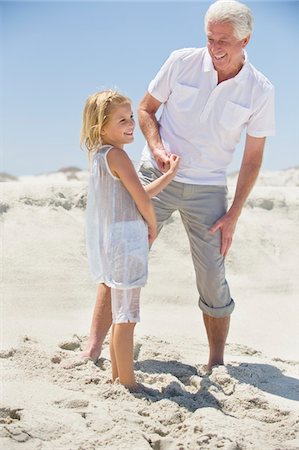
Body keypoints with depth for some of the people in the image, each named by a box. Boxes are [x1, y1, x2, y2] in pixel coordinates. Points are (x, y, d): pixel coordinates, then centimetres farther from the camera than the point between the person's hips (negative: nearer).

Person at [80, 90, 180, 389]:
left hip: (107, 245, 9)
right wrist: (153, 226, 4)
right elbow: (142, 199, -14)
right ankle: (127, 383, 1)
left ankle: (117, 377, 24)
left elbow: (138, 195, 19)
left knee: (119, 316, 16)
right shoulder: (116, 154, -12)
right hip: (125, 240, -9)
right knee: (126, 317, -4)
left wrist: (170, 174, 20)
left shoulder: (98, 156, 16)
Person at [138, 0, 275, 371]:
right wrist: (157, 147, -14)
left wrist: (233, 216, -4)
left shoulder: (259, 91, -7)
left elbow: (252, 158, -1)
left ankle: (216, 363, 16)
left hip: (207, 190, 0)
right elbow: (145, 109, 5)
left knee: (212, 278, 0)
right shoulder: (182, 62, -7)